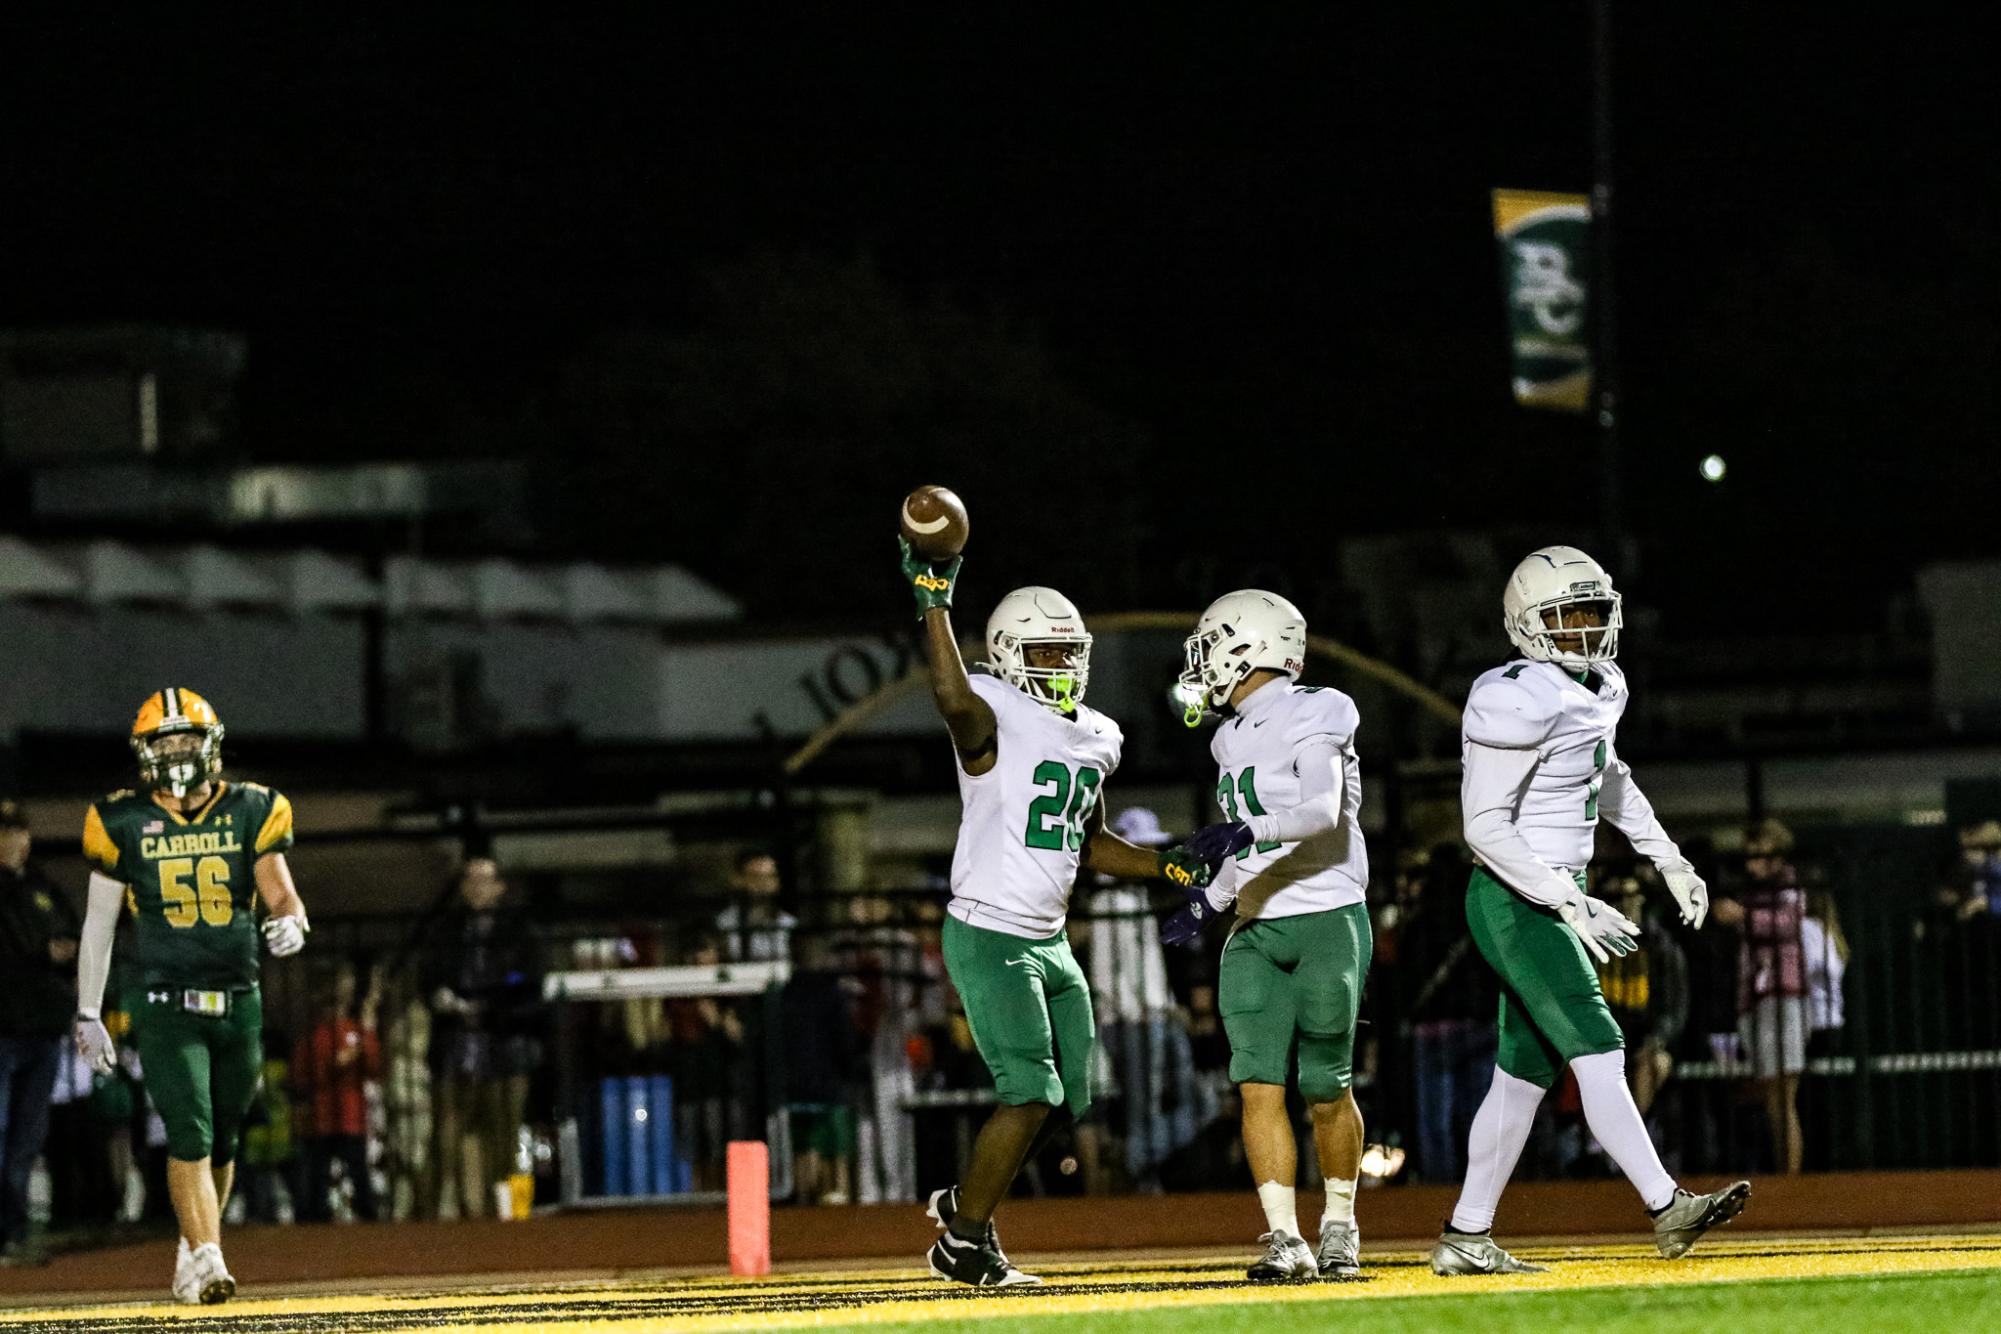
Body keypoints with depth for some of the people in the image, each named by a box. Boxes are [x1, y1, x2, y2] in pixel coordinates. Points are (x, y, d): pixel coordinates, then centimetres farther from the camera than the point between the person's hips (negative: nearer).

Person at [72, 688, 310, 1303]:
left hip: (238, 1004, 3)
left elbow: (279, 892, -2)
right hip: (167, 1005, -3)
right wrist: (88, 1013, 7)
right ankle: (206, 1262, -23)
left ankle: (194, 1245, 32)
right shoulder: (124, 823, 0)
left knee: (221, 1142, 12)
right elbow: (99, 921, 7)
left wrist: (290, 922, -28)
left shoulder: (251, 812, 3)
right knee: (189, 1135, -16)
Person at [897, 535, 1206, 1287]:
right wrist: (933, 600, -38)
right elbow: (955, 700, -38)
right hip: (988, 936, -8)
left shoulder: (1094, 741, 13)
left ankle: (963, 1205, 30)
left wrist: (1171, 869, 14)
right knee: (1031, 1095, -13)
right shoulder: (995, 720, -12)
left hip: (1048, 943, 8)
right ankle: (965, 1244, 0)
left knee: (1066, 1101, 11)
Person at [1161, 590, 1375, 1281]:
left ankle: (1340, 1225, 19)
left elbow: (1323, 811, -26)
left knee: (1325, 1089, 0)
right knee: (1259, 1085, -8)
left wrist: (1246, 831, -39)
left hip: (1329, 920, -6)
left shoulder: (1310, 718, -9)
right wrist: (1206, 902, 21)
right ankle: (1285, 1239, -9)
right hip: (1257, 929, 6)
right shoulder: (1233, 738, 15)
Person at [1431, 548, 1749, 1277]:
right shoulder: (1520, 704, -19)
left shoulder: (1598, 691, 9)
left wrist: (1670, 862, 25)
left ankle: (1464, 1237, 15)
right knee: (1598, 1053, -15)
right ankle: (1667, 1209, -19)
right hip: (1516, 904, -10)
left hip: (1556, 898, 10)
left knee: (1525, 1072, 10)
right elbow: (1485, 826, -20)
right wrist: (1571, 905, -22)